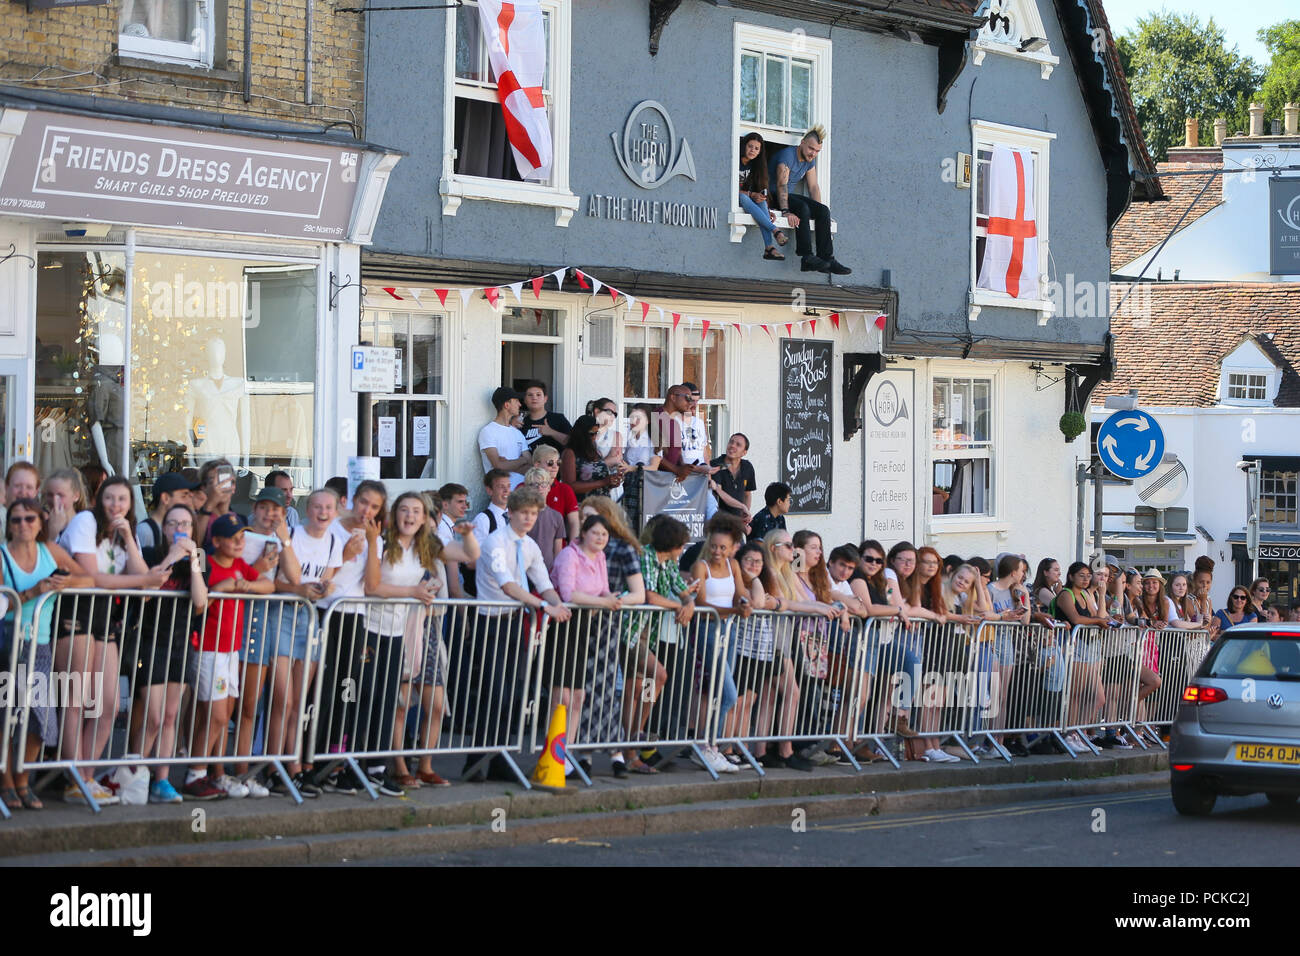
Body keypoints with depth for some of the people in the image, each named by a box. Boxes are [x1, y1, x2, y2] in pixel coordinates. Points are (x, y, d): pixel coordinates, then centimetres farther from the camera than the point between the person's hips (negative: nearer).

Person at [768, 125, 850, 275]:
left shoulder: (810, 160, 8)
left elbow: (814, 187, 9)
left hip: (790, 196, 8)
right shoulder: (788, 155, -19)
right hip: (773, 195, -8)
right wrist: (785, 211, -40)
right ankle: (807, 257, -40)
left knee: (824, 211, -11)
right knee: (802, 207, -35)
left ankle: (826, 258, -18)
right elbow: (781, 184, -29)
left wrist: (819, 211, -5)